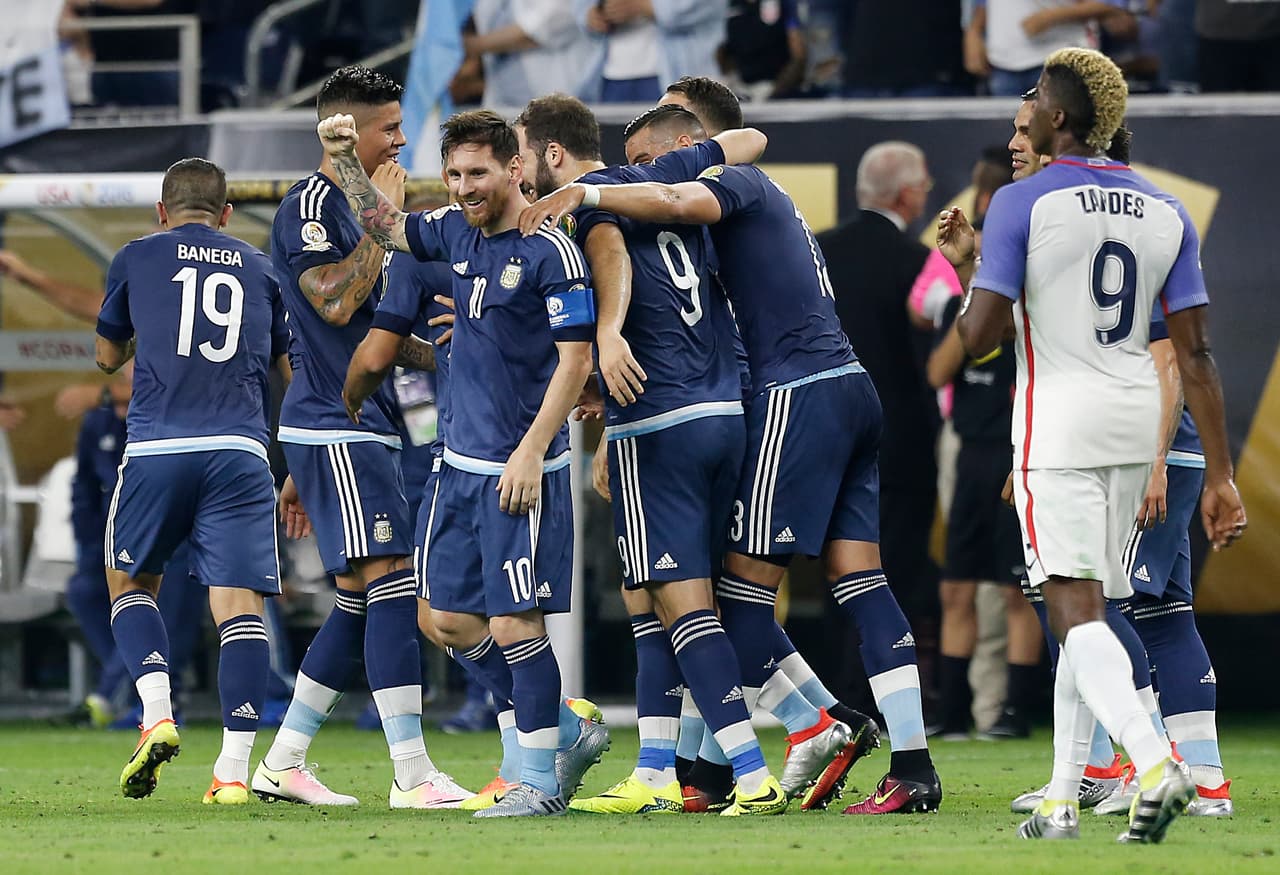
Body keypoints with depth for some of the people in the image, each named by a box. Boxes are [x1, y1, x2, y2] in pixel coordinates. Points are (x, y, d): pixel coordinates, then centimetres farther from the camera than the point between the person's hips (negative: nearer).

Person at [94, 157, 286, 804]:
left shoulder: (137, 259, 12)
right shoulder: (259, 270, 18)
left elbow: (108, 356, 26)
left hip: (156, 451, -1)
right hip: (240, 453, 1)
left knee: (129, 583, 18)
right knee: (240, 604, -3)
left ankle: (157, 714, -4)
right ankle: (234, 768, -11)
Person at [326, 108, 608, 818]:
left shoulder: (551, 249, -13)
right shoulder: (456, 230, 7)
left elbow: (575, 359, -15)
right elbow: (386, 228, 23)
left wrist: (531, 452, -19)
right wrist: (346, 160, 10)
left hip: (522, 472, -8)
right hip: (463, 462, 8)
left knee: (513, 624, -8)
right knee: (451, 618, 10)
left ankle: (539, 782, 2)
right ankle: (570, 733, 22)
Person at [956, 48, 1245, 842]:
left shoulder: (1021, 204, -9)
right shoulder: (1166, 215, 6)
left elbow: (979, 336, -13)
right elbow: (1196, 352, 3)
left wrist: (968, 292, 10)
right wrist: (1220, 475, 4)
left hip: (1058, 420, -6)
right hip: (1136, 421, 6)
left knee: (1075, 611, -10)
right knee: (1088, 607, 14)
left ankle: (1155, 762, -31)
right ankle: (1063, 799, 15)